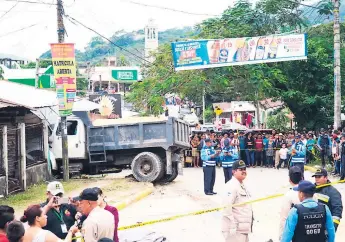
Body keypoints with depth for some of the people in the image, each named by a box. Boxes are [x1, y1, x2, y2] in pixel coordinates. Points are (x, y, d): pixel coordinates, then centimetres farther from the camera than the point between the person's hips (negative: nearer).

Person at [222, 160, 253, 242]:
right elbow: (227, 207, -24)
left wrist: (249, 223, 22)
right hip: (235, 229, -10)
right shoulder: (232, 186, -17)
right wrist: (232, 227, -24)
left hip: (243, 228, 10)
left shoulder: (243, 185, 15)